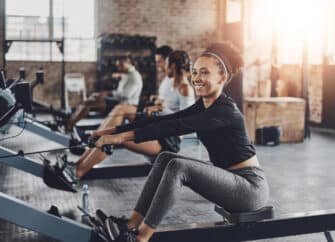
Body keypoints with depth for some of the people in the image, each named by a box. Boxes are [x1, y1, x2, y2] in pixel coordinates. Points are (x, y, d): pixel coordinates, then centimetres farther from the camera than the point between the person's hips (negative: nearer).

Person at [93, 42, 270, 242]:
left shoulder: (225, 110, -21)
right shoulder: (204, 105, 5)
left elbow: (176, 127, -30)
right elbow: (165, 120, 1)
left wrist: (125, 136, -33)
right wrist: (116, 130, -6)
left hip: (251, 186, -8)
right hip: (229, 179, 8)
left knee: (177, 166, -26)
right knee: (166, 158, -5)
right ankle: (132, 224, -6)